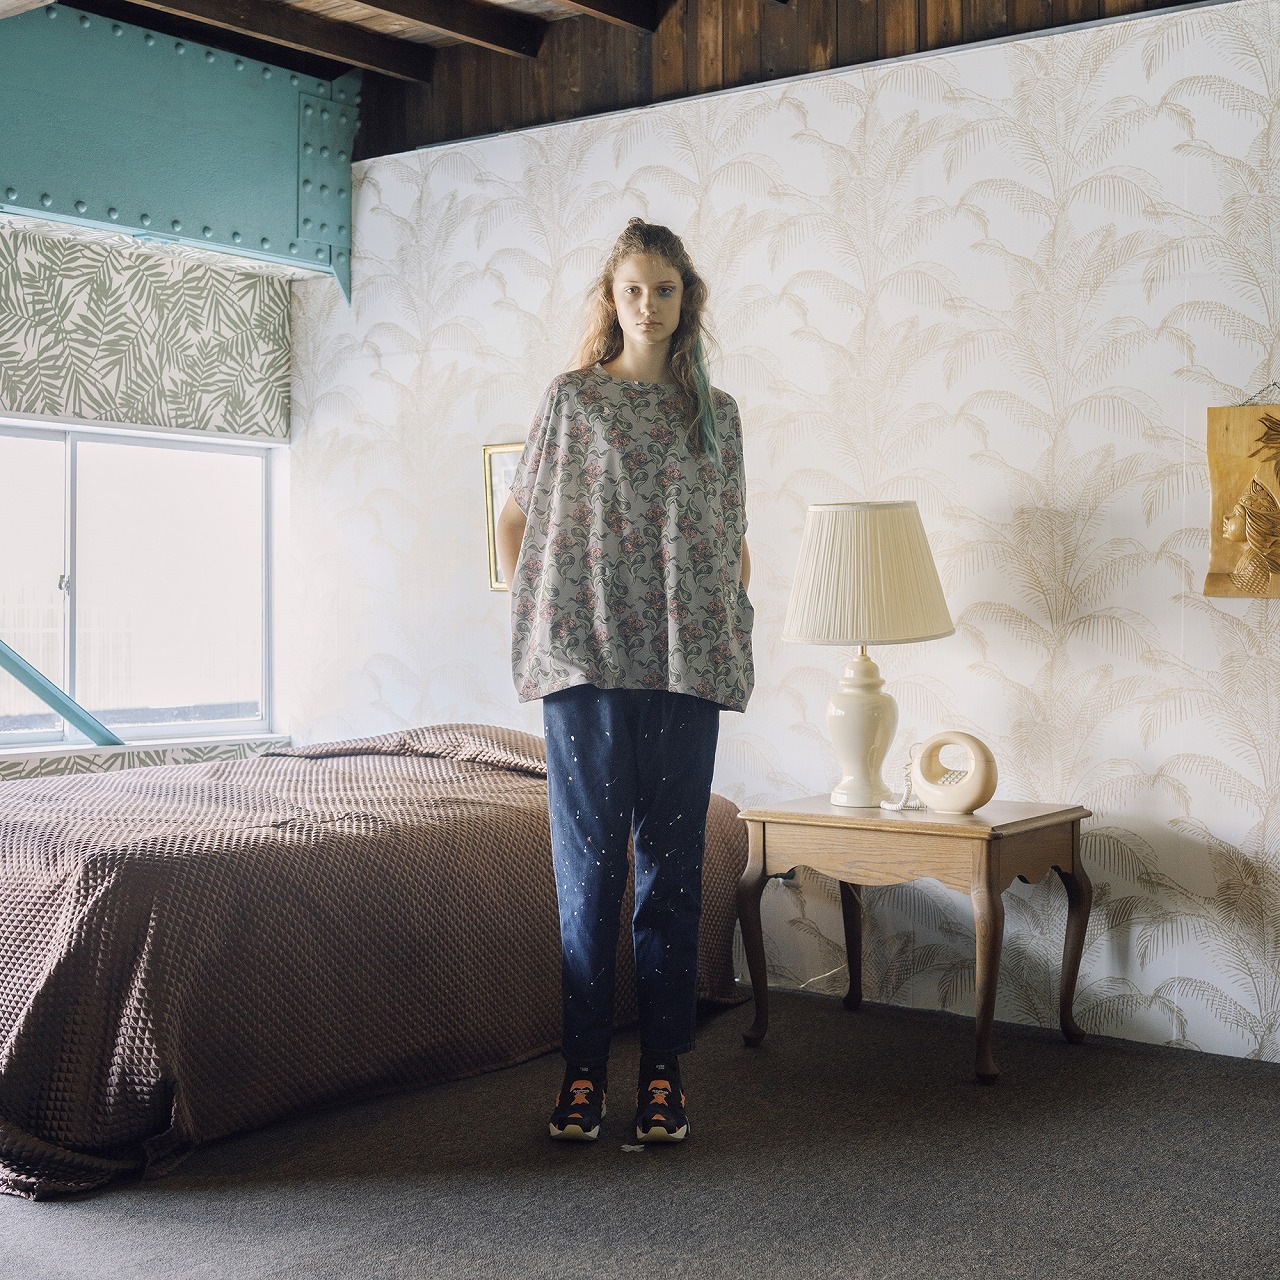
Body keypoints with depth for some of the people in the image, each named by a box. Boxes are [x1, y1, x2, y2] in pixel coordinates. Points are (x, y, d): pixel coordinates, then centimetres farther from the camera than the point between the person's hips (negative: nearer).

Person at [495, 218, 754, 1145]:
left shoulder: (716, 411, 13)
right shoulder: (573, 398, 6)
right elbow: (516, 519, 11)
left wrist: (730, 631, 7)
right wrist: (535, 617, 3)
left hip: (687, 661, 2)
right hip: (587, 656, -2)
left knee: (673, 864, 4)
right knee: (589, 862, 0)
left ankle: (664, 1067, 13)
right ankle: (585, 1066, 9)